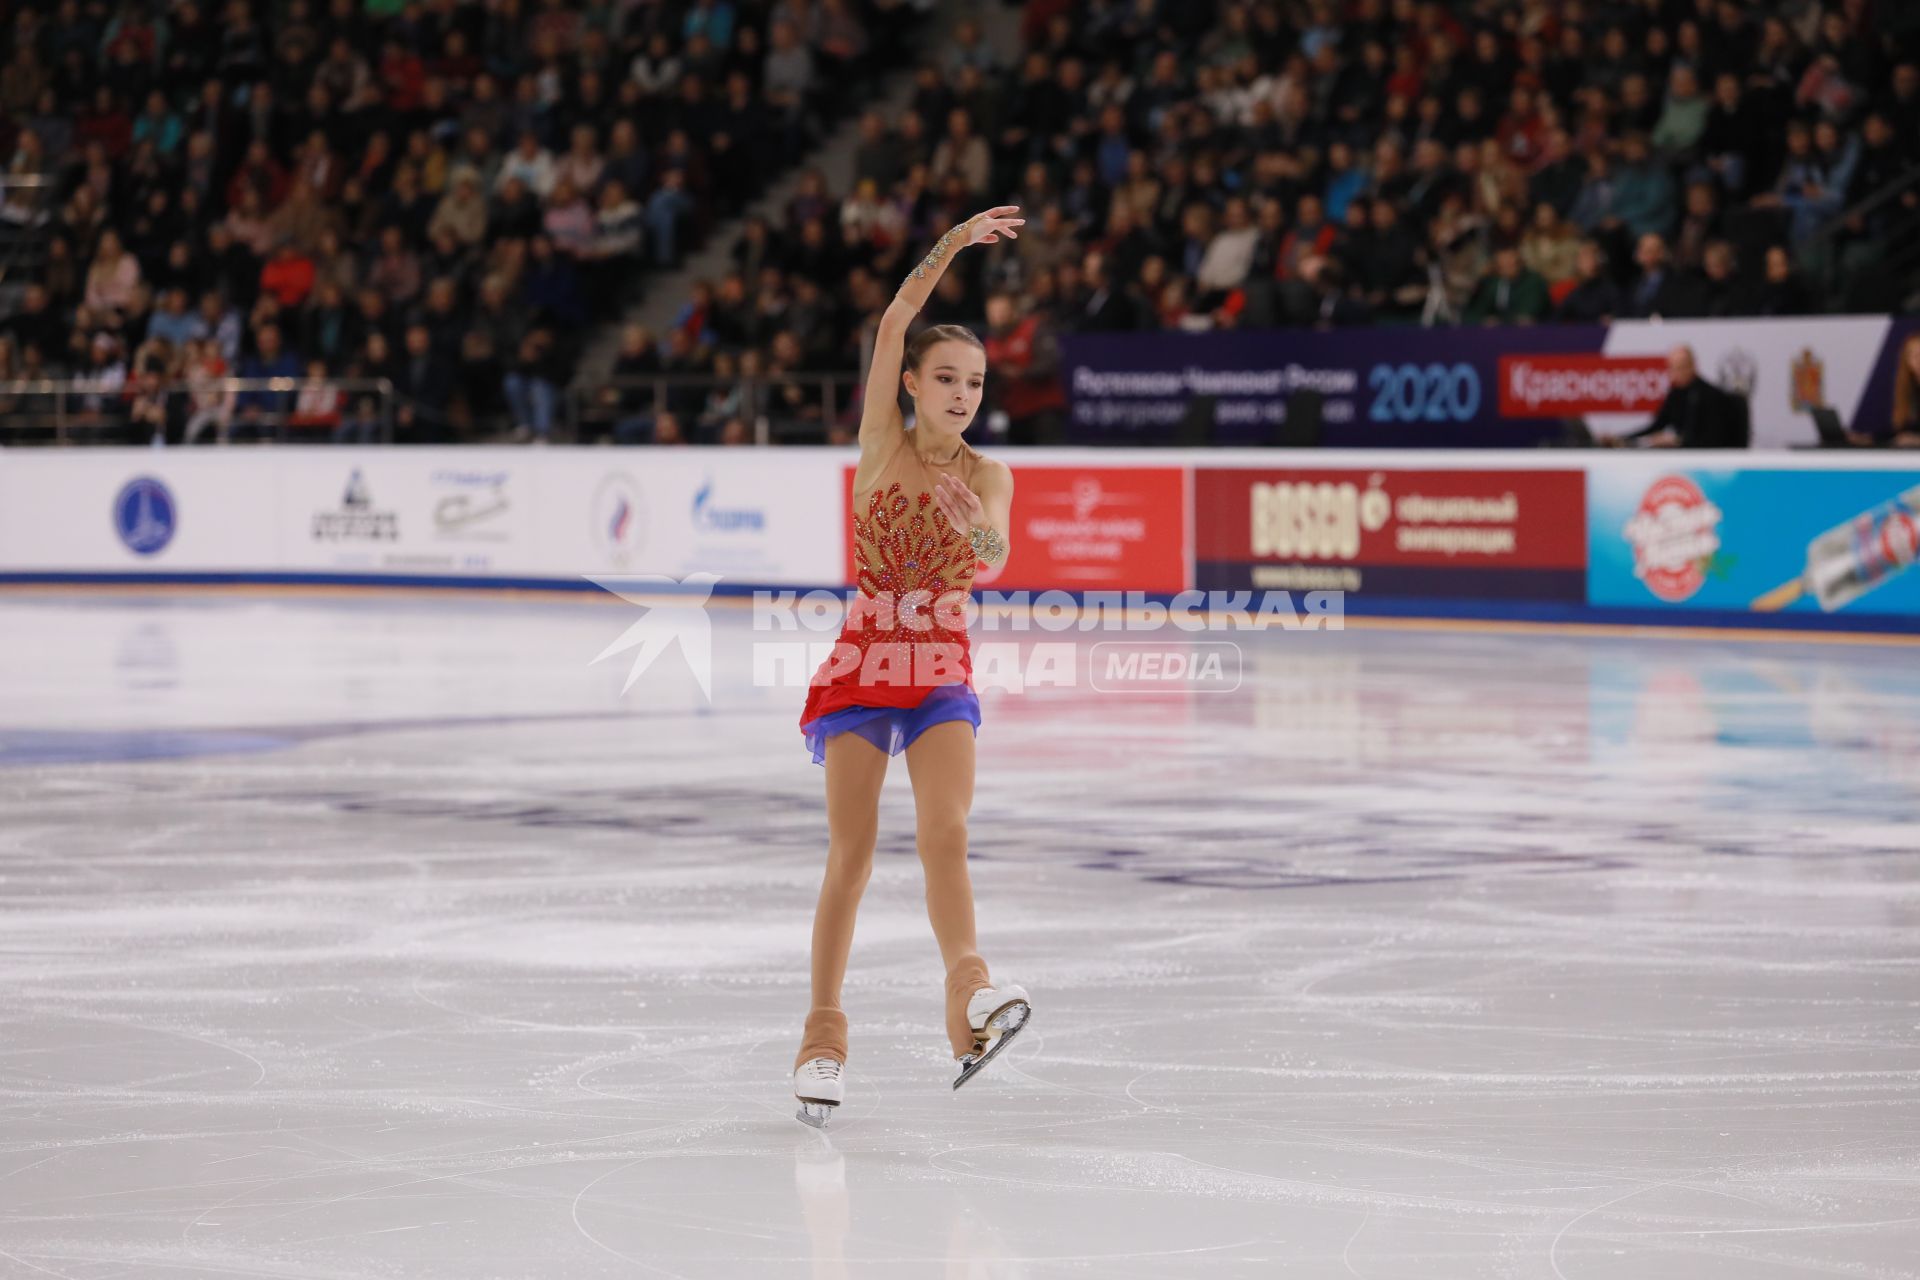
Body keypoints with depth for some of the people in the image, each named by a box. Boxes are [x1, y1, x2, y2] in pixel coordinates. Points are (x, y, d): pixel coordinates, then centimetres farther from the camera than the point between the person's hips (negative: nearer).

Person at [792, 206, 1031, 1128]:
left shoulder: (988, 476, 3)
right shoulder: (883, 447, 0)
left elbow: (995, 557, -17)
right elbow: (894, 323, -9)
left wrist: (978, 529, -39)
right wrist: (953, 244, -16)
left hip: (943, 671, 1)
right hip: (863, 663, -1)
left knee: (946, 833, -19)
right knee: (851, 851, -7)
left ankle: (970, 1000, -36)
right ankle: (823, 1034, 0)